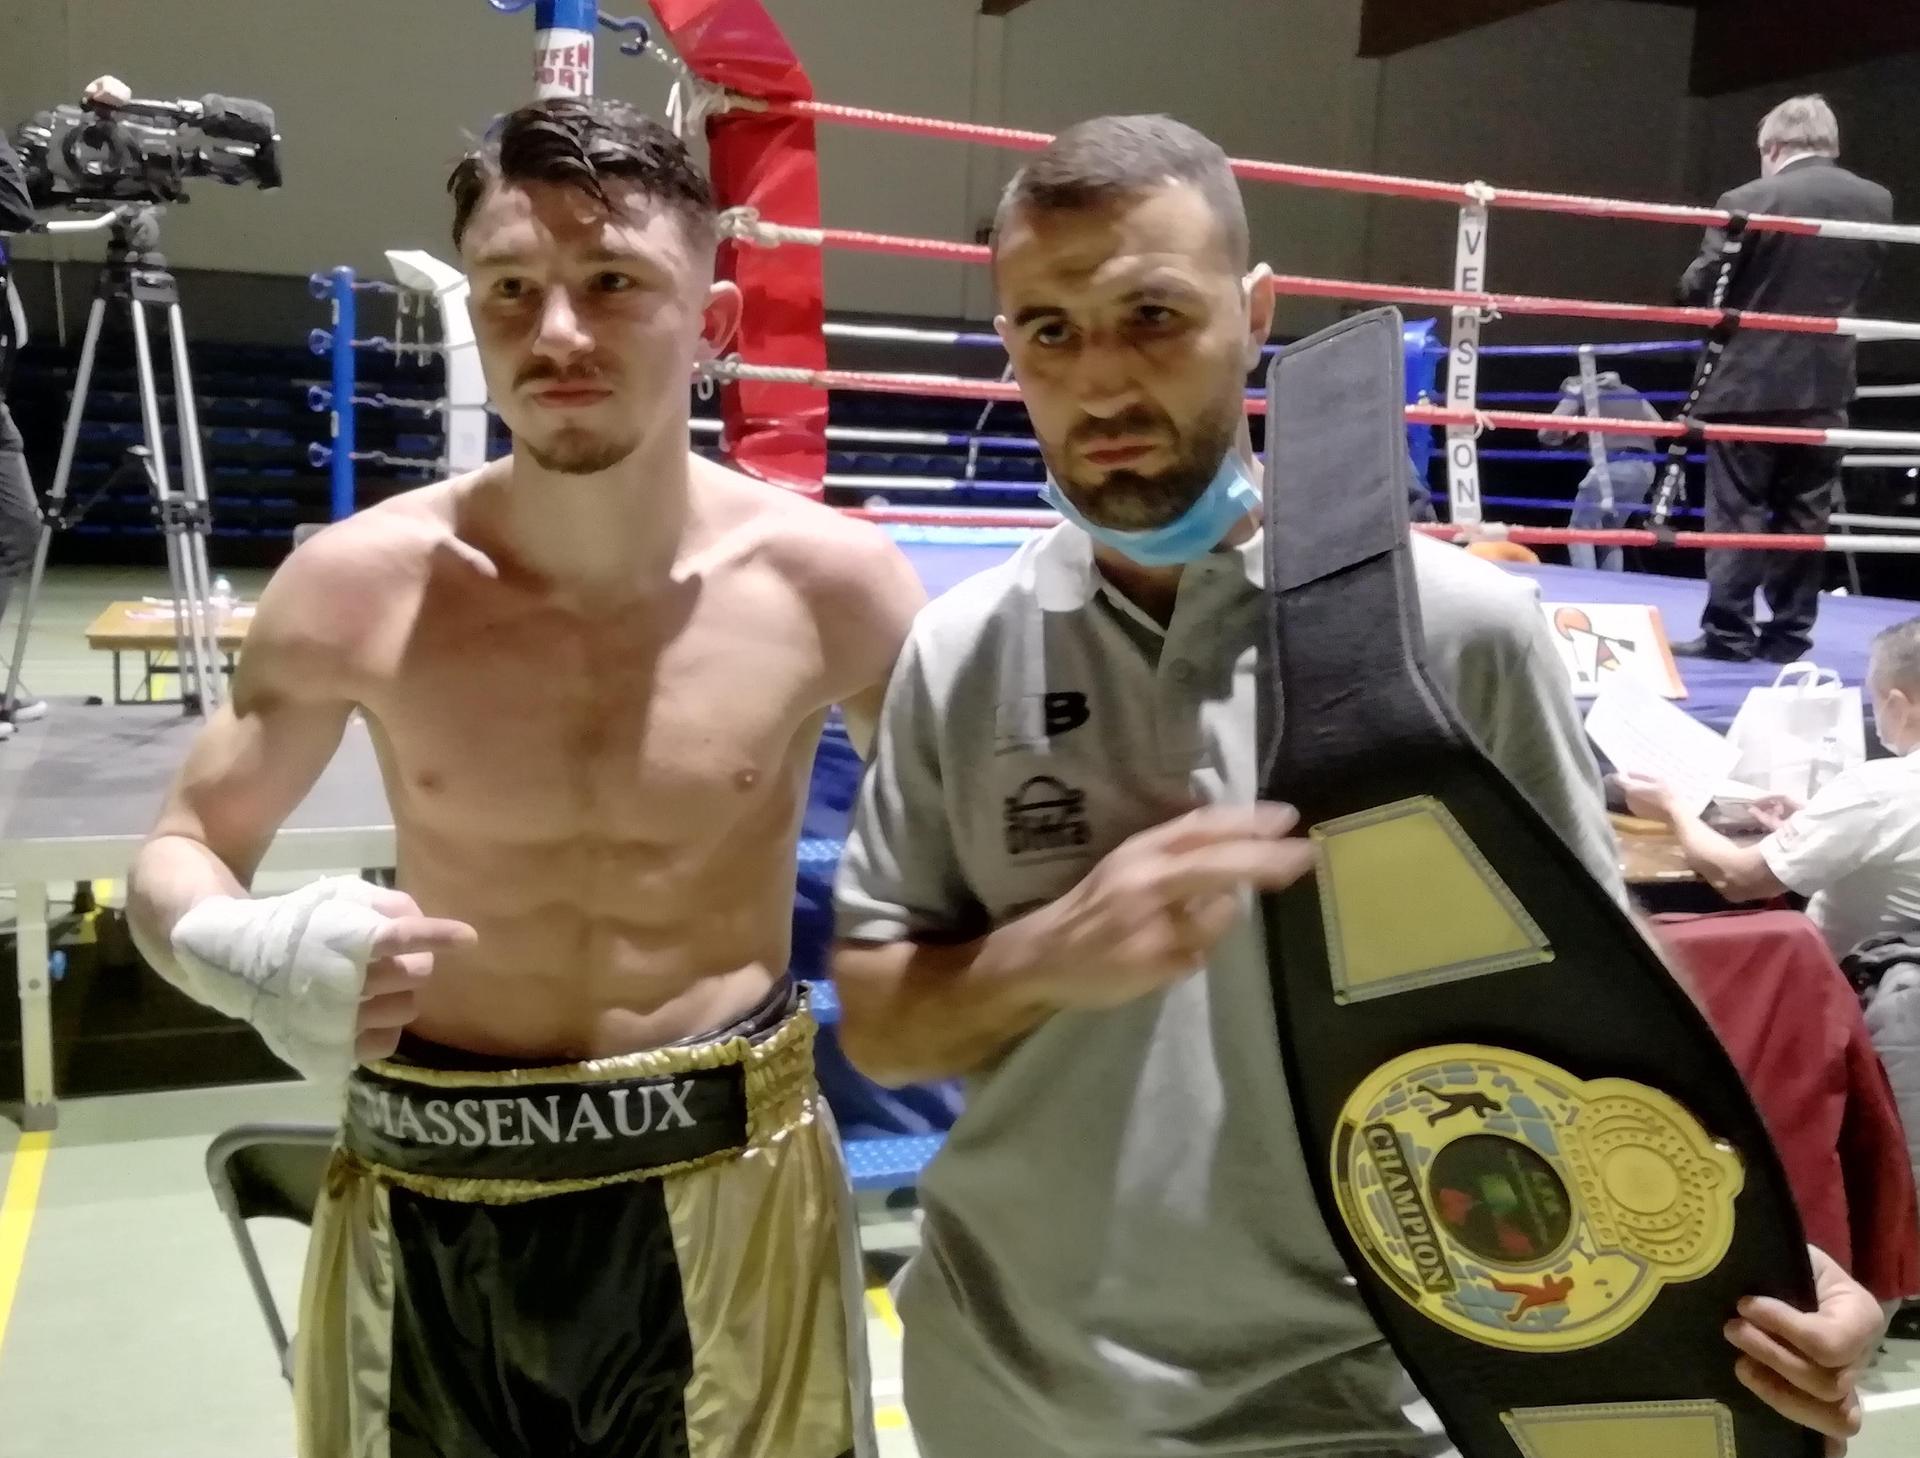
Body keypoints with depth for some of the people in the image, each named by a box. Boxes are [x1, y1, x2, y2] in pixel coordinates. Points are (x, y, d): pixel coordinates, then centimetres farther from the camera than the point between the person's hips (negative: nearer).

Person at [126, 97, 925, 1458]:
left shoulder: (828, 580, -11)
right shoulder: (360, 586, -9)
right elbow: (180, 854, 3)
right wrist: (247, 955, -19)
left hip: (728, 1202, -1)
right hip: (430, 1221, 2)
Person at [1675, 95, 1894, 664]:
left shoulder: (1748, 201, -11)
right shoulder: (1876, 201, 3)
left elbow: (1699, 288, -7)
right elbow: (1862, 283, 12)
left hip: (1749, 381, -4)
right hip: (1825, 384, 4)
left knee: (1736, 513, 2)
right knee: (1804, 516, 9)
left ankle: (1728, 632, 3)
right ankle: (1788, 634, 12)